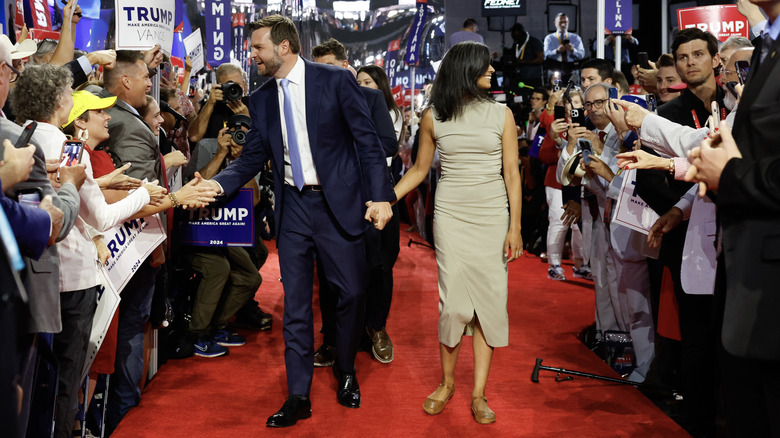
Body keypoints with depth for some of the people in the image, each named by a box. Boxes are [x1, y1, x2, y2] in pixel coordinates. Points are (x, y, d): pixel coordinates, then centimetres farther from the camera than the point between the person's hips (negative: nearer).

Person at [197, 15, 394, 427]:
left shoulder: (336, 80, -5)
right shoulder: (261, 99, 8)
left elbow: (367, 140, -6)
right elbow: (251, 158, 9)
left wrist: (380, 195, -15)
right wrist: (218, 184, -10)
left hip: (337, 202, -3)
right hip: (292, 207, 4)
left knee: (352, 291, 4)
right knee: (295, 303, 6)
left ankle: (345, 373, 29)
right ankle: (298, 396, 16)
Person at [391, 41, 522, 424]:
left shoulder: (501, 114, 3)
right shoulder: (433, 117, 3)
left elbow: (512, 174, 1)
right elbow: (419, 169, 11)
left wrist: (515, 228, -4)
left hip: (493, 215, 1)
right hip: (451, 215, -1)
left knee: (489, 300, -1)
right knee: (454, 301, -4)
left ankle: (479, 393, 8)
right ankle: (447, 382, 16)